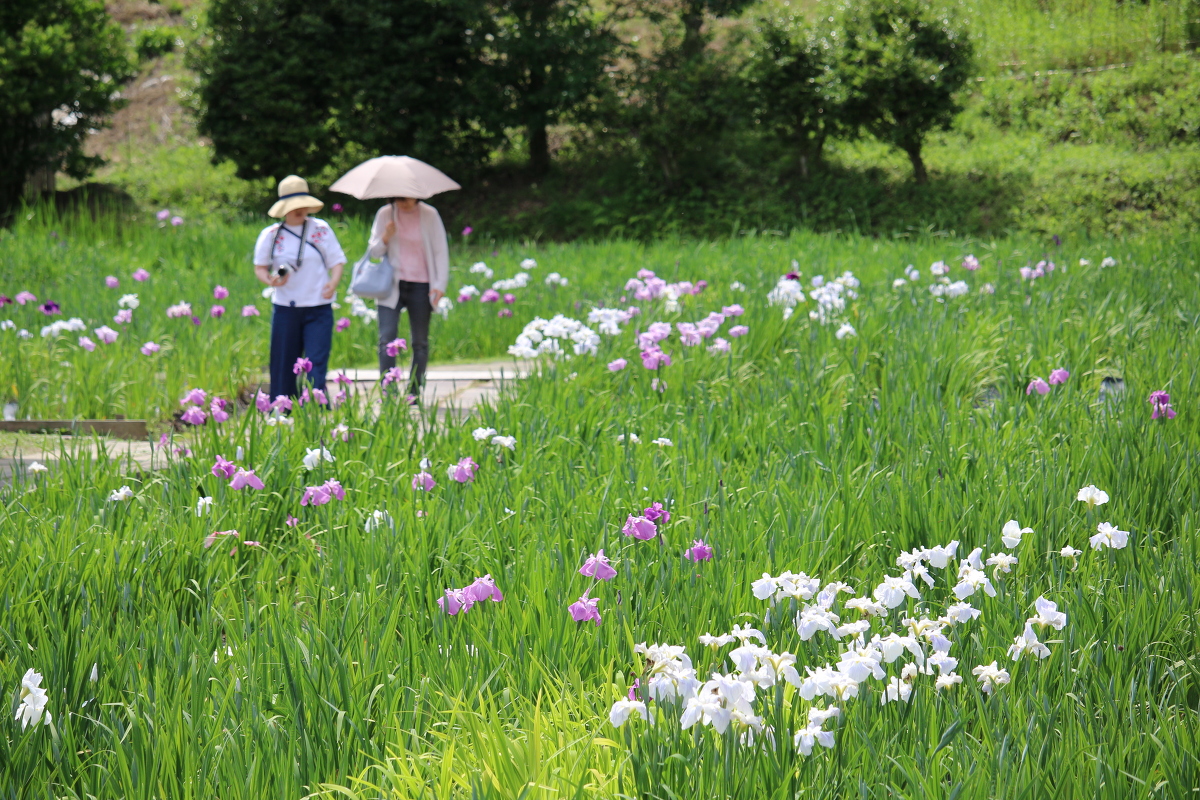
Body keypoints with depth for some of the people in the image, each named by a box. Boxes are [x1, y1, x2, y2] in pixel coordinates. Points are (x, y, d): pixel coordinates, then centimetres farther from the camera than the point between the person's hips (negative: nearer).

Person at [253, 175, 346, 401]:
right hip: (285, 309, 1)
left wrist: (333, 283, -16)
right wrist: (270, 280, -13)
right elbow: (260, 267, 10)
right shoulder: (270, 235, 3)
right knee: (283, 366, 4)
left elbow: (337, 261, 4)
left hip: (318, 309, -1)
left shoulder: (321, 229, 2)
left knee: (316, 365, -8)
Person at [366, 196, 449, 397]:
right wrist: (385, 238, -13)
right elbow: (373, 252, 8)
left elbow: (441, 251, 3)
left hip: (420, 286, 0)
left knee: (420, 342, 4)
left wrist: (440, 285, -8)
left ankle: (414, 393, 13)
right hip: (392, 285, 0)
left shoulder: (429, 215, 0)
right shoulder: (385, 215, 3)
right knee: (386, 338, -12)